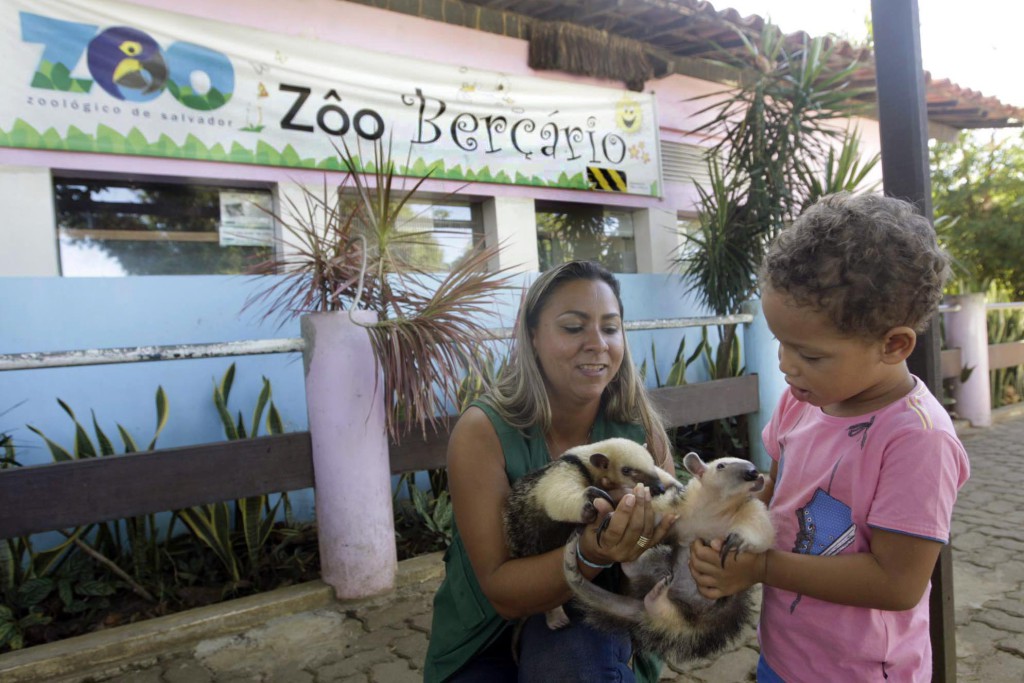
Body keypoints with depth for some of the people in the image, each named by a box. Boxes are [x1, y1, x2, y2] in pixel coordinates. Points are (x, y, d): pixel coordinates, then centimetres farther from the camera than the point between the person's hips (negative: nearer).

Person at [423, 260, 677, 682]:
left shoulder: (641, 429, -13)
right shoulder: (483, 432, -20)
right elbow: (500, 592, -20)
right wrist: (591, 554, -37)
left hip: (592, 629, 0)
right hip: (486, 645, 1)